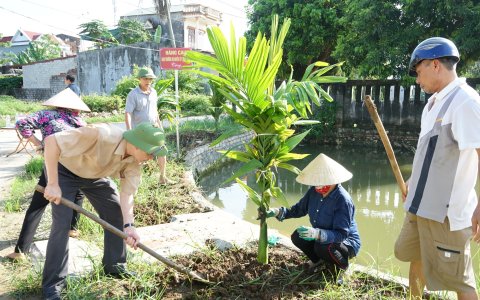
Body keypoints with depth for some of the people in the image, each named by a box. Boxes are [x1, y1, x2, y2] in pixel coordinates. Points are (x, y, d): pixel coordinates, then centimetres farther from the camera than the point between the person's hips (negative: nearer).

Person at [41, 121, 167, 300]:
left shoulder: (134, 160, -20)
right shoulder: (101, 135, -42)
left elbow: (127, 193, -18)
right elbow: (51, 141, -40)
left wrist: (129, 225, -33)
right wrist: (53, 184, -37)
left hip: (95, 175, 7)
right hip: (63, 169, -6)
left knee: (116, 213, 4)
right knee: (61, 224, -13)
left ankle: (114, 266, 21)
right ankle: (52, 285, 1)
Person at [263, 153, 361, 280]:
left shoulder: (343, 200, -31)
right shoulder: (314, 191, -11)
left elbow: (341, 234, -34)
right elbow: (299, 209, 3)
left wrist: (317, 233, -50)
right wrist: (278, 212, -12)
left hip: (346, 242, -7)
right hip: (322, 238, 7)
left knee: (323, 248, -34)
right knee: (297, 236, -11)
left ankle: (341, 269, -2)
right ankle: (319, 260, 15)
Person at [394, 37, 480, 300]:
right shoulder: (434, 103, 11)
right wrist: (414, 184, 24)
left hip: (447, 210, -9)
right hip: (422, 204, 9)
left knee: (456, 277, 2)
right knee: (414, 255, 24)